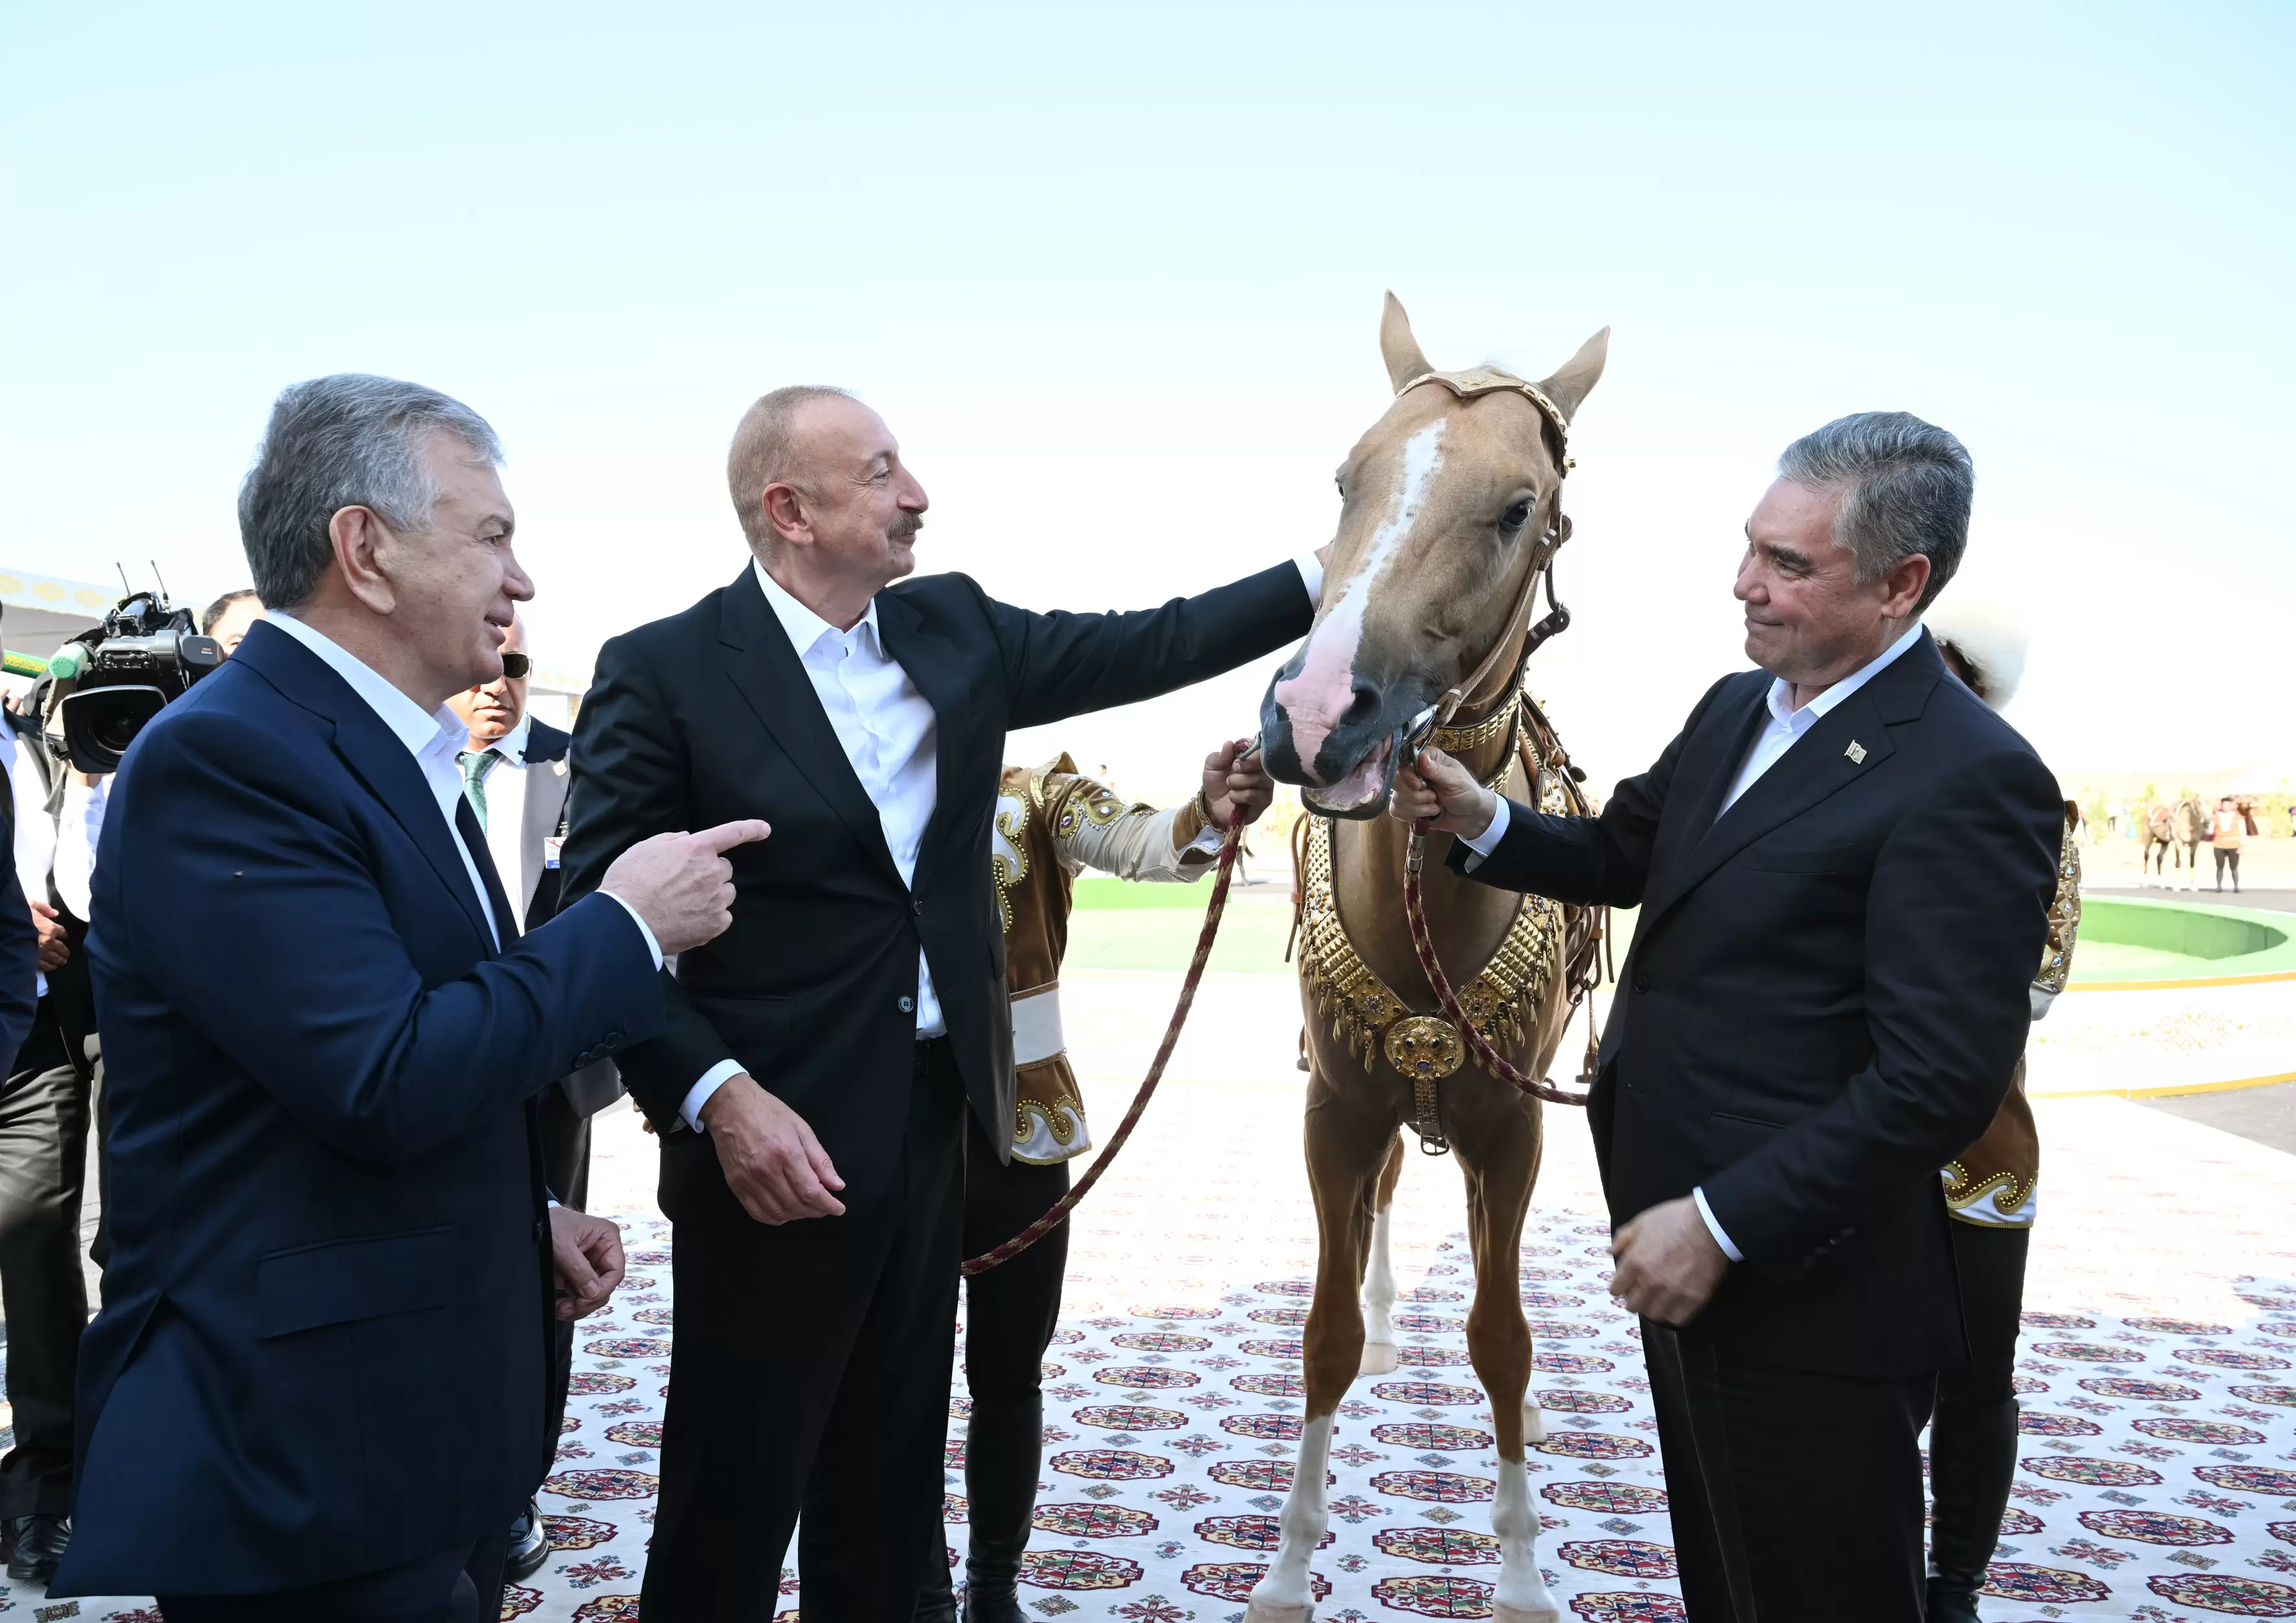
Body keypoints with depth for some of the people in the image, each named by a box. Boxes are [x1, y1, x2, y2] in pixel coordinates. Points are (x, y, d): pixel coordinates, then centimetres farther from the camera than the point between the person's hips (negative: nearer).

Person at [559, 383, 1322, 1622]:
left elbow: (1148, 647, 7)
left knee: (891, 1480, 21)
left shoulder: (956, 630, 6)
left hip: (932, 1116, 6)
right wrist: (718, 1096, -22)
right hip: (778, 1140, -6)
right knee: (734, 1502, 8)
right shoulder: (662, 671, -11)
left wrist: (1332, 575, 3)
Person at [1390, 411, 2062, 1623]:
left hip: (1807, 1297, -8)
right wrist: (1484, 825, -1)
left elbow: (1940, 1080, -24)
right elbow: (1627, 855, 18)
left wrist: (1722, 1225, -23)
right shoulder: (1736, 708, 6)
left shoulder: (1970, 779, -21)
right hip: (1679, 1248, 8)